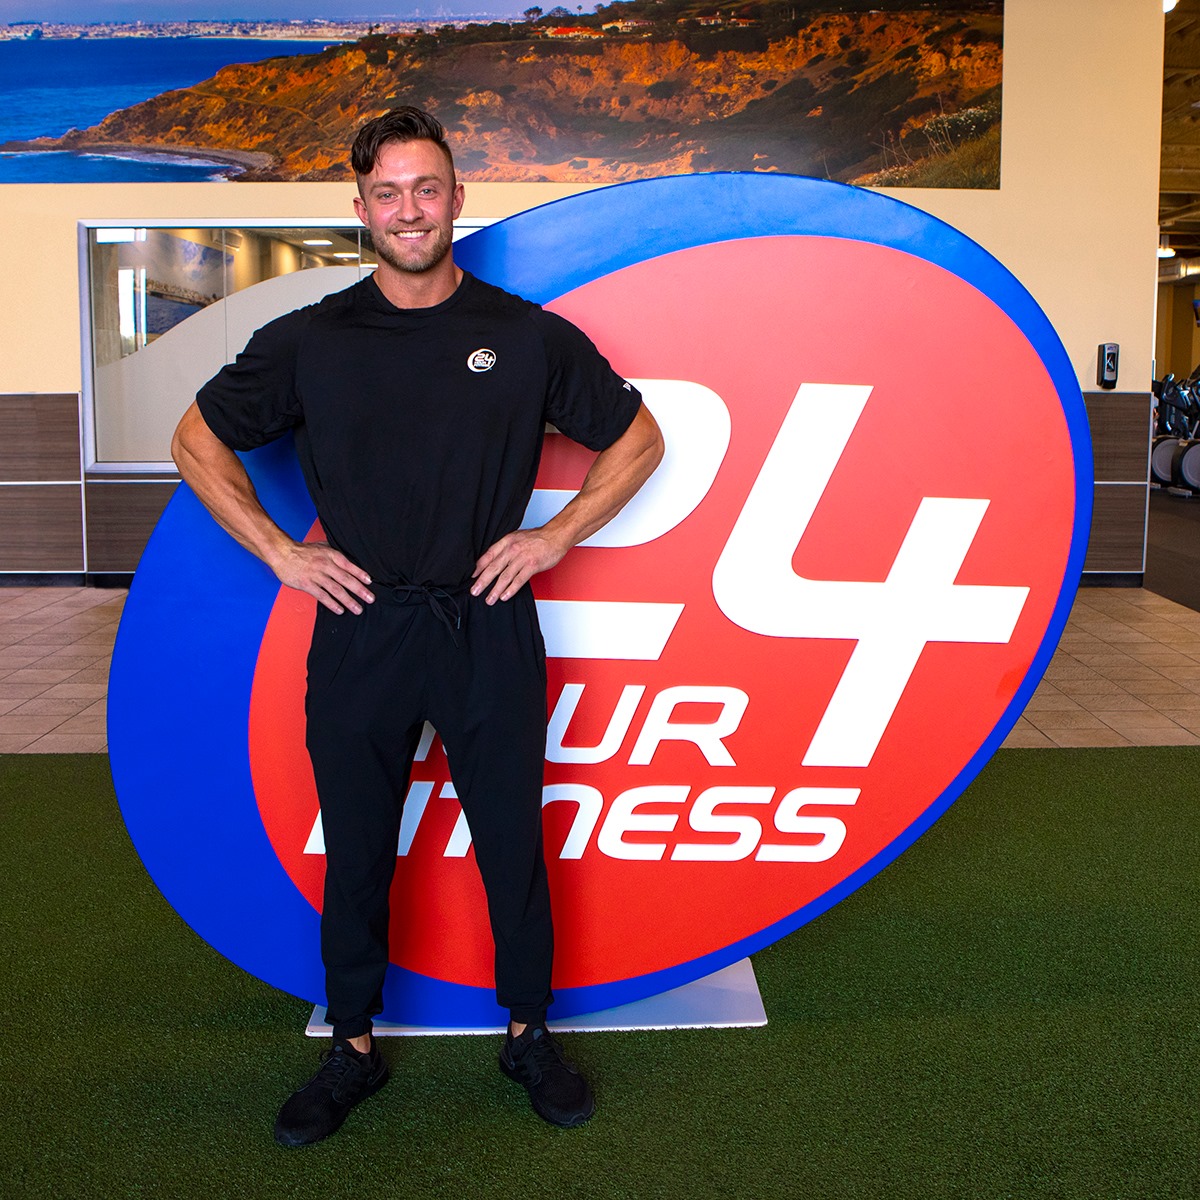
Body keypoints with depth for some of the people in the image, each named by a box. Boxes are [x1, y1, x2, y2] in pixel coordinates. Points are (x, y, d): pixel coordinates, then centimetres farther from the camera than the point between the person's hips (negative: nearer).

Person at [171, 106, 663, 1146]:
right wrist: (277, 550, 1)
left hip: (490, 630, 0)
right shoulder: (308, 341, 2)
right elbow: (198, 440, 11)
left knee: (512, 841, 8)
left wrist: (553, 537, 0)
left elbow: (638, 439, 9)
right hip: (360, 633, 1)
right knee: (356, 849, 10)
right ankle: (354, 1045, 28)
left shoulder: (528, 336, 1)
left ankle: (529, 1030, 29)